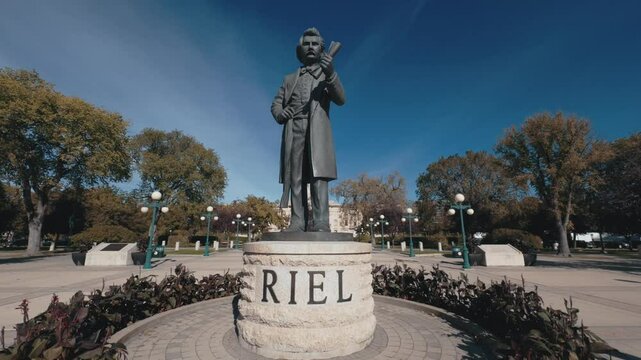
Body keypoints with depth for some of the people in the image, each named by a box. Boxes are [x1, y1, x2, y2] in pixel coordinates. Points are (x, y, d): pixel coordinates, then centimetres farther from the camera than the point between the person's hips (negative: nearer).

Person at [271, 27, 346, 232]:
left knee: (318, 174, -17)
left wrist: (330, 74, -17)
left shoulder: (327, 75, 19)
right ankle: (298, 222, -6)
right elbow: (276, 103, 20)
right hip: (294, 130, 3)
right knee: (296, 178, -5)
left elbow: (340, 99, 1)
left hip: (317, 130, -2)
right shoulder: (290, 79, 28)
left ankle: (321, 222, -20)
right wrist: (280, 114, -5)